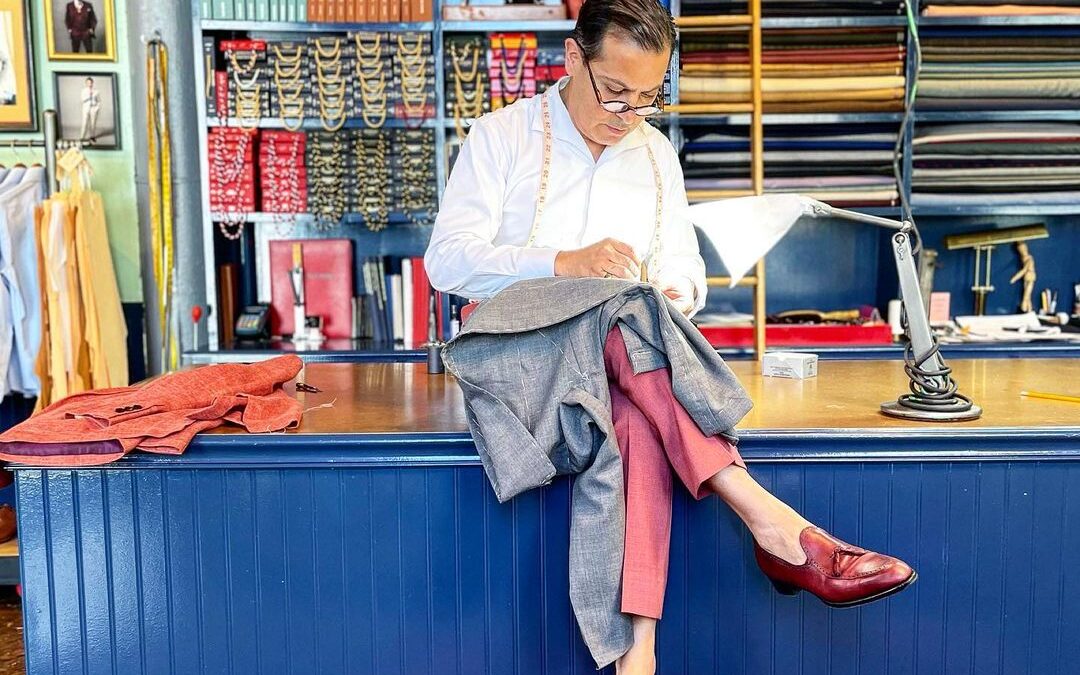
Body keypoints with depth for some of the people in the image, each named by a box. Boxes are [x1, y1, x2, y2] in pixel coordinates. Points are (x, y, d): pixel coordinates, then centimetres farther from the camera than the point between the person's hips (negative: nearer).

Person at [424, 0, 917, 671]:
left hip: (624, 364, 3)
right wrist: (564, 262, -20)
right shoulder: (502, 136, 4)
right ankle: (770, 520, -40)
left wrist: (673, 295, -9)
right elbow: (447, 258, -6)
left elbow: (685, 268, 18)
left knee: (641, 425, -35)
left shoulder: (657, 153, 18)